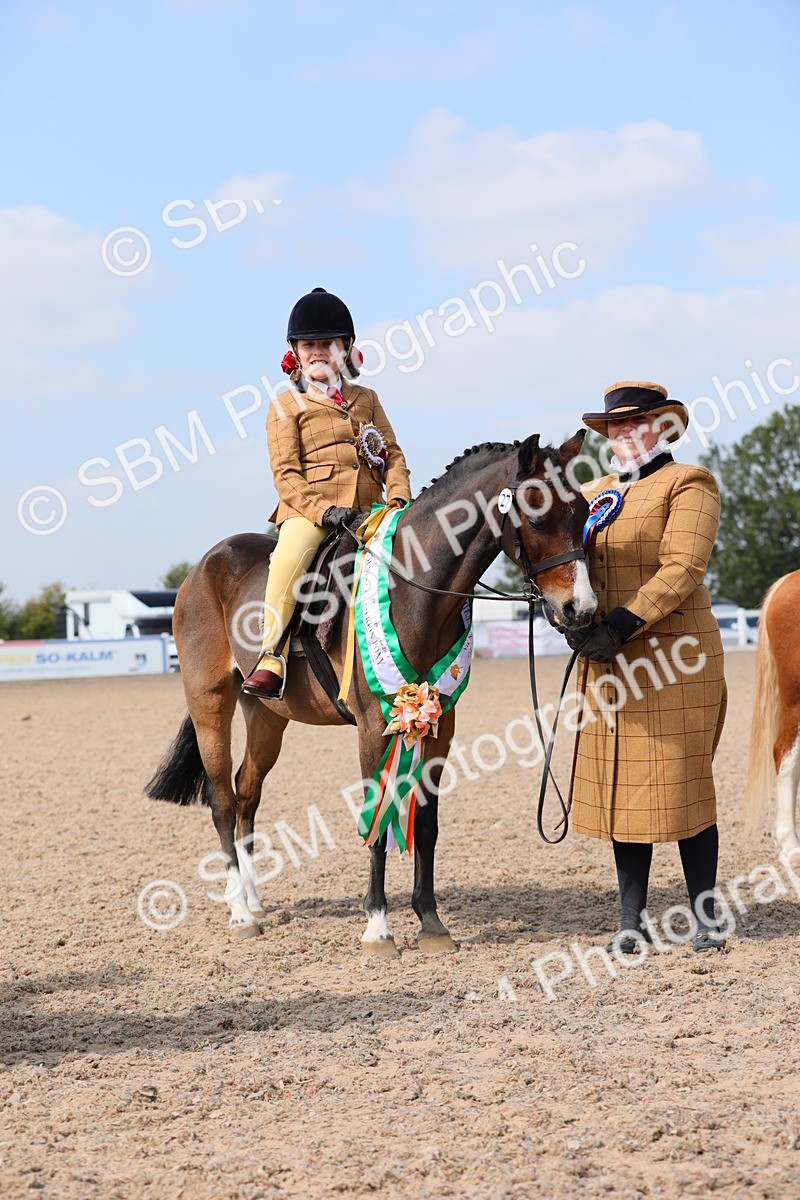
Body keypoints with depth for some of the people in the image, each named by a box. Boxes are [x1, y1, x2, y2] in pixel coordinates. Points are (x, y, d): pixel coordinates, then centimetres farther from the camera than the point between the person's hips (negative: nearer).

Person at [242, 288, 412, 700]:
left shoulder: (366, 399, 22)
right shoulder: (286, 406, 8)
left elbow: (392, 454, 18)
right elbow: (285, 473, -2)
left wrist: (399, 498, -2)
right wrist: (323, 510, -17)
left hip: (368, 510, 5)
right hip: (309, 509, -5)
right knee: (289, 558, -34)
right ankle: (272, 658, -28)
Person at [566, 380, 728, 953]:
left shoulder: (688, 483, -2)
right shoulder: (593, 495, 19)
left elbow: (682, 570, -14)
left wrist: (622, 625, -23)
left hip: (674, 654, -6)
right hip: (610, 662, 6)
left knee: (682, 782, -2)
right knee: (618, 787, 5)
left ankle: (706, 919, 8)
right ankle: (632, 921, 12)